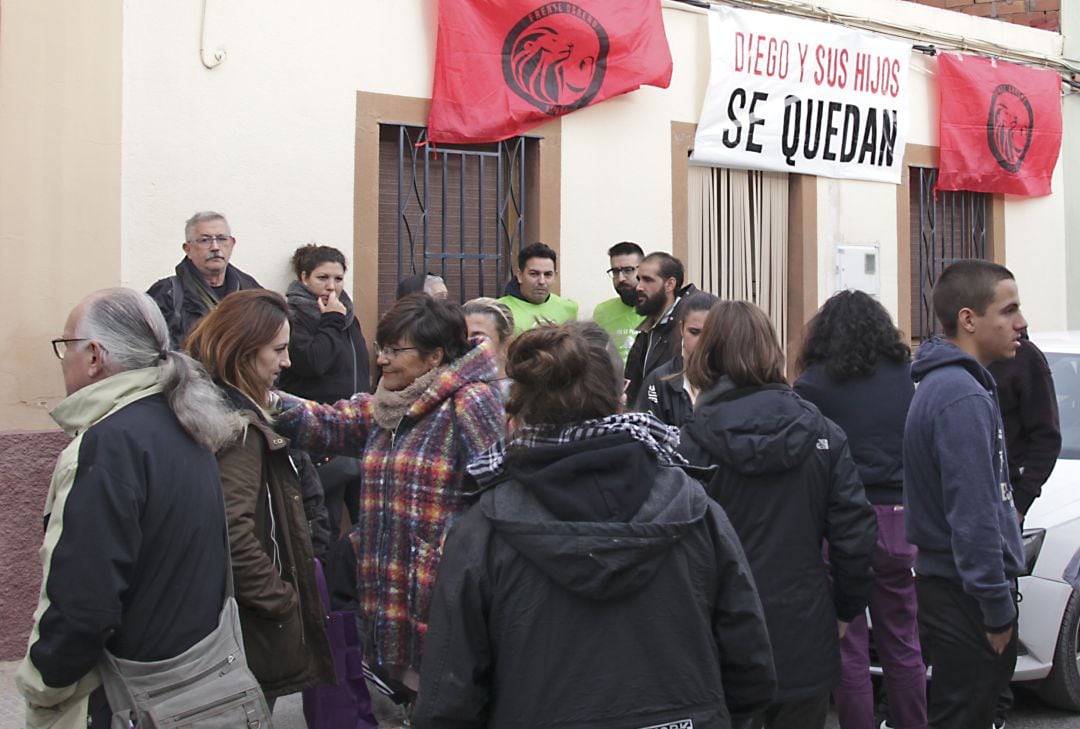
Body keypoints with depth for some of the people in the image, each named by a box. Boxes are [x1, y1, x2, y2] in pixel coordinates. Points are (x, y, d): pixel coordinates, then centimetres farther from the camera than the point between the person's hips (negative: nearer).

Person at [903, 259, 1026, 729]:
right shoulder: (964, 397, -21)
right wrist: (999, 606, -19)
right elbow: (973, 516, -24)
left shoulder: (944, 384, 12)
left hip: (943, 581, 10)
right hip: (966, 597, -10)